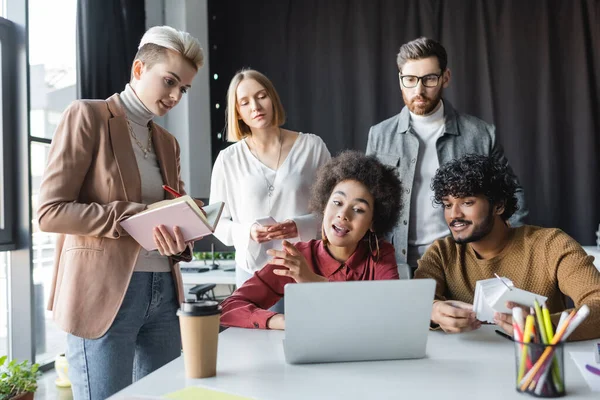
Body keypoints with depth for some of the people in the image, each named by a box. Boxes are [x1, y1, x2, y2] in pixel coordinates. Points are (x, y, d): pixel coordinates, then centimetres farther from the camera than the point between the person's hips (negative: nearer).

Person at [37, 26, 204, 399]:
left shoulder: (168, 142, 17)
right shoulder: (87, 116, -3)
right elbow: (50, 211, -10)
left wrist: (179, 238, -6)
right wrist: (137, 217, -19)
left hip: (164, 292, 6)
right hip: (104, 293, -6)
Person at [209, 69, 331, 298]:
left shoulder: (312, 147, 0)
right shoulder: (228, 159, 3)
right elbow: (218, 222, 6)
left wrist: (302, 226, -15)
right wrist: (247, 232, -13)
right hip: (254, 271, 1)